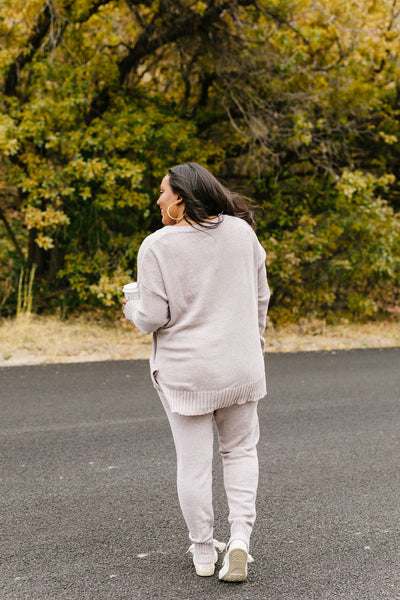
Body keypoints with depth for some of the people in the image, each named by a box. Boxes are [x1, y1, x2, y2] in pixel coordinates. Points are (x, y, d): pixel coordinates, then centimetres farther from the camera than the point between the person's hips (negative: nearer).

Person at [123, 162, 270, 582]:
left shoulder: (157, 246, -12)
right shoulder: (241, 231, -1)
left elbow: (153, 318, -13)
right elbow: (260, 297, 5)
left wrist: (132, 309, 9)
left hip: (185, 370, -3)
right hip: (240, 366, 3)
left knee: (193, 461, 9)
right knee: (240, 451, 18)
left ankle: (203, 551, 19)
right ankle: (240, 536, 4)